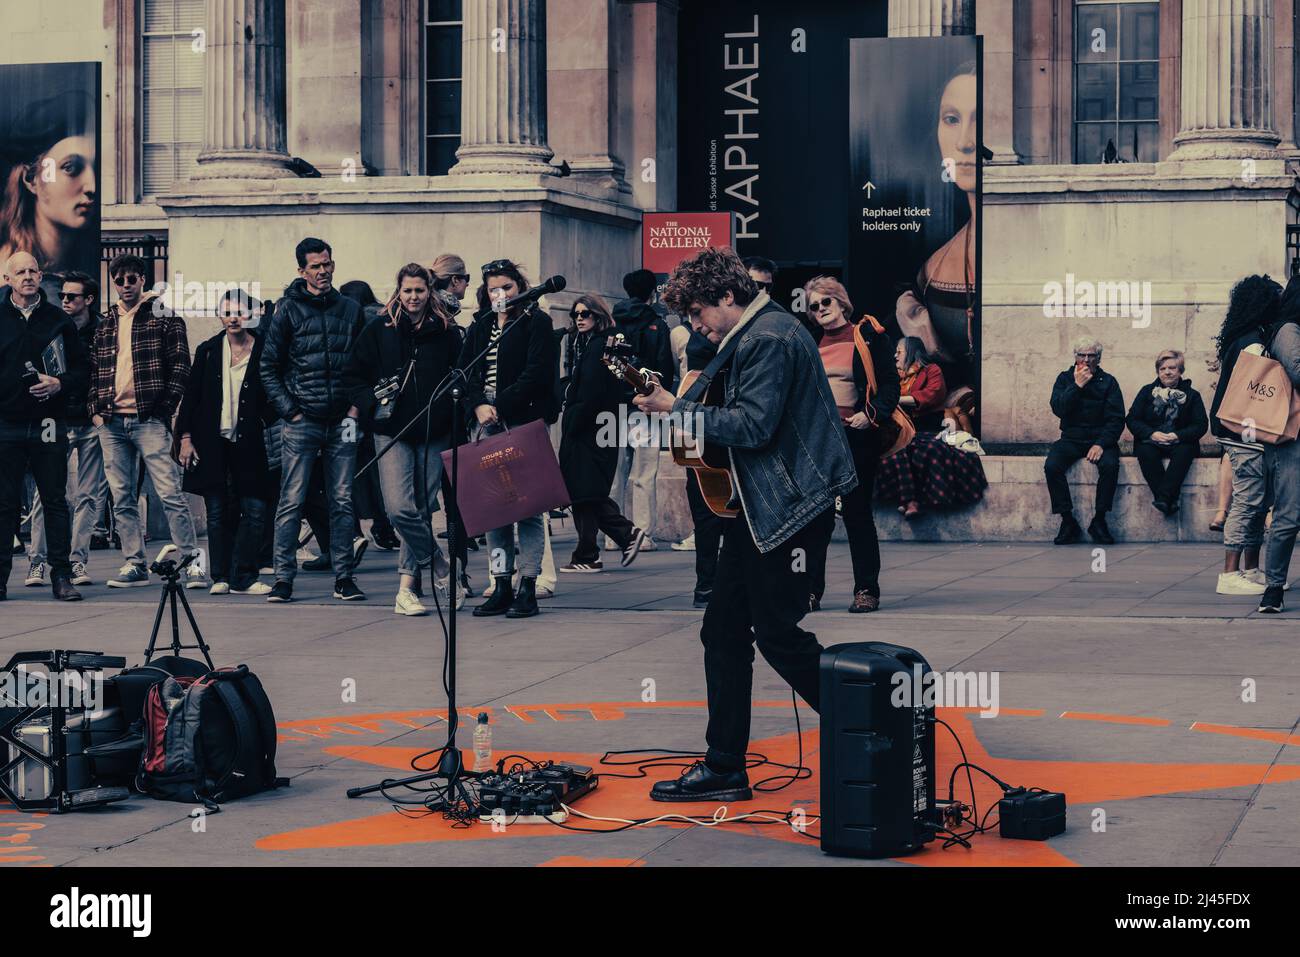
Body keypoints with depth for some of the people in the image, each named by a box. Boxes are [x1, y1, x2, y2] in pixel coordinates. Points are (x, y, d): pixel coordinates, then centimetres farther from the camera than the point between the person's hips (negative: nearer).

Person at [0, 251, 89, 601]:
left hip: (49, 424, 0)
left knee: (55, 501, 1)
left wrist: (59, 384, -8)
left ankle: (62, 576, 4)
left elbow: (83, 370, 9)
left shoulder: (59, 320, 7)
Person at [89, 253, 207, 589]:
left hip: (149, 420, -5)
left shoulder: (165, 318, 2)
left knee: (170, 494, -11)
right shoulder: (104, 325, 16)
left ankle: (193, 561, -8)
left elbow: (180, 367, -2)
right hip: (111, 423, 5)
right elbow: (92, 370, 19)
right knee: (122, 500, 6)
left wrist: (166, 407, -9)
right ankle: (134, 565, 11)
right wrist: (95, 409, 6)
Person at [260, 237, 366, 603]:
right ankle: (283, 578, -1)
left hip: (342, 422, 3)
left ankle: (344, 577, 9)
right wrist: (289, 410, -5)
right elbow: (268, 367, 2)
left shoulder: (350, 309, 10)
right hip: (302, 422, -3)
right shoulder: (288, 310, 1)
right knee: (291, 501, -4)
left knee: (342, 501, 4)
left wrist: (357, 405, 3)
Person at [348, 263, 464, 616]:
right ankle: (440, 568, 2)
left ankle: (406, 587, 13)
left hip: (434, 433, 1)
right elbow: (357, 376, 10)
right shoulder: (378, 331, 6)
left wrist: (454, 415, -2)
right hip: (393, 432, -1)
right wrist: (373, 402, -7)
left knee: (422, 509, 3)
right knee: (400, 508, -15)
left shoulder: (447, 332, 7)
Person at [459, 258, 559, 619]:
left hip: (526, 423, -5)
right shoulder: (480, 328, 17)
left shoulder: (536, 322, 1)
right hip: (490, 425, 5)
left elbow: (536, 373, -9)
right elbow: (466, 371, 10)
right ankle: (501, 586, 6)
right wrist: (479, 406, -8)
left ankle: (528, 587, -4)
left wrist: (499, 405, -13)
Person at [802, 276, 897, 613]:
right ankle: (811, 591, 5)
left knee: (857, 512, 1)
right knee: (816, 515, 2)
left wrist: (871, 414, -19)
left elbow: (890, 384, -4)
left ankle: (866, 590, 8)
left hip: (856, 436, -4)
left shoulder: (869, 337, -1)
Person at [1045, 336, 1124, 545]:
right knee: (1052, 465, -29)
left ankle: (1099, 520, -21)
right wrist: (1077, 385, -14)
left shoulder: (1108, 382, 4)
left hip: (1100, 439, -1)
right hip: (1071, 439, 1)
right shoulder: (1065, 378, 9)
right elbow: (1058, 409, -7)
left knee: (1110, 465, -34)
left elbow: (1116, 419, -3)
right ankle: (1068, 521, -20)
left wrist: (1101, 444, -18)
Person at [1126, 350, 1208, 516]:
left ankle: (1163, 497, -42)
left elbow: (1201, 425, 0)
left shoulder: (1191, 395, 9)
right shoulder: (1147, 392, 11)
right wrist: (1152, 434, -15)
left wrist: (1178, 436, -17)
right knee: (1146, 452, -34)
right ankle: (1171, 500, -38)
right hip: (1150, 441, 1)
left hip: (1180, 442, -1)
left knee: (1185, 451, -35)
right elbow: (1132, 420, 4)